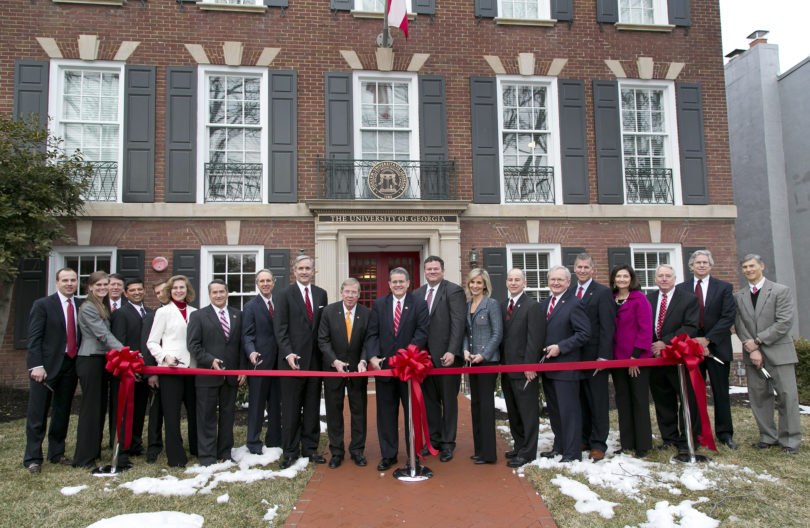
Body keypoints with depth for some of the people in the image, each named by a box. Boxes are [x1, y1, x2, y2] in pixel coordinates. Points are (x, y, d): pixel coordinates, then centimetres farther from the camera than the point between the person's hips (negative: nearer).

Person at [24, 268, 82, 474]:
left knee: (63, 412, 13)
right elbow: (34, 338, -7)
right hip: (47, 365, -4)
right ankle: (33, 459, 11)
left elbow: (83, 335, 8)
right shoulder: (42, 305, -2)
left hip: (70, 364, 4)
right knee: (38, 414, 2)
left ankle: (57, 453, 25)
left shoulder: (82, 306, 9)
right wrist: (37, 365, -16)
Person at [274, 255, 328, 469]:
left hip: (315, 359, 4)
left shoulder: (321, 294, 12)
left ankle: (310, 448, 21)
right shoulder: (285, 295, -1)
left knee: (313, 406, 10)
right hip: (293, 359, -4)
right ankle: (290, 451, 13)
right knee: (291, 408, 2)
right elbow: (280, 328, -6)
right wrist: (288, 353, -16)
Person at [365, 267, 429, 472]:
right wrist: (372, 357, -12)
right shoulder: (378, 304, 7)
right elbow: (372, 334, 3)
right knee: (386, 412, 10)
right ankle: (388, 455, 21)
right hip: (384, 366, 2)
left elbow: (422, 332, -9)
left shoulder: (419, 304, 0)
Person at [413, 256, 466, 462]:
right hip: (425, 356, 5)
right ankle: (434, 439, 25)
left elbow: (458, 323, -12)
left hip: (446, 356, -5)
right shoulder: (417, 294, 11)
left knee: (449, 401, 6)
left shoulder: (454, 290, -5)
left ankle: (448, 443, 18)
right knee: (430, 400, 13)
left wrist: (451, 352, -18)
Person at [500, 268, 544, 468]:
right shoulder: (502, 306, 13)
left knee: (528, 412, 2)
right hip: (507, 368, 7)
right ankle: (519, 446, 27)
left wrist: (529, 365, -17)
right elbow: (501, 335, 13)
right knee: (513, 412, 15)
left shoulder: (532, 306, -9)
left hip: (524, 369, -7)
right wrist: (501, 362, 7)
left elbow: (534, 339, -14)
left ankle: (527, 452, 10)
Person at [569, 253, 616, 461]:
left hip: (595, 357, -5)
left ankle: (598, 444, 13)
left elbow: (607, 328, -10)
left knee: (598, 403, 4)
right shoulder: (569, 292, 10)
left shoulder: (603, 292, -5)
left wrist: (603, 356, -16)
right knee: (581, 402, 12)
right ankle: (584, 439, 24)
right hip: (574, 357, 5)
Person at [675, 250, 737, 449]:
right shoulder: (681, 289, 6)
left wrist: (707, 339, -13)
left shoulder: (724, 287, 3)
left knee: (721, 391, 7)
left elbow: (728, 317, -5)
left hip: (717, 346, 0)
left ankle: (724, 433, 18)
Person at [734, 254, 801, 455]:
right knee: (759, 396, 6)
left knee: (788, 395, -2)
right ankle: (768, 436, 17)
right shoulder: (738, 296, 9)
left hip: (778, 351, -3)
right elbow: (739, 325, 4)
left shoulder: (781, 291, -1)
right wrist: (752, 349, -9)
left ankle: (790, 440, 8)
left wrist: (758, 341, -13)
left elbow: (785, 322, -9)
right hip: (753, 354, 3)